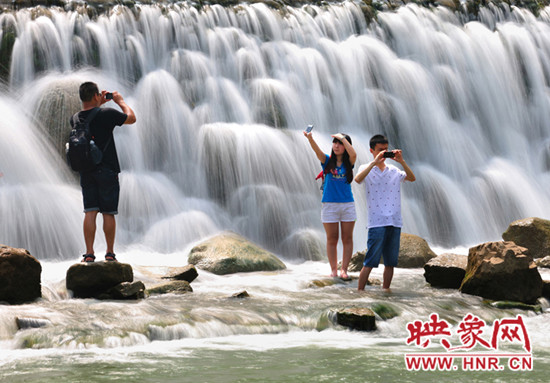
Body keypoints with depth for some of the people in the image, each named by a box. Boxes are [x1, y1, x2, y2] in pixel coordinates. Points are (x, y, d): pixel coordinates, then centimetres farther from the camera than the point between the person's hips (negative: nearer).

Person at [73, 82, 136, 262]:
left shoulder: (76, 119, 2)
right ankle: (110, 253, 9)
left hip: (86, 171, 4)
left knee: (90, 213, 4)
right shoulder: (107, 114, -12)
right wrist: (120, 101, 17)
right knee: (108, 213, 3)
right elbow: (131, 118, 4)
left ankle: (89, 253, 1)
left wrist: (98, 104, 28)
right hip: (107, 171, -4)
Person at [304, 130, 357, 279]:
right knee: (332, 239, 1)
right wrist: (310, 138, -36)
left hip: (347, 205, 1)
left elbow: (353, 154, -19)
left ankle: (344, 269, 6)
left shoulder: (348, 163, 4)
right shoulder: (327, 161, 2)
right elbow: (317, 150, -17)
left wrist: (342, 138, -16)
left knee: (347, 239, 1)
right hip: (330, 205, -1)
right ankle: (333, 269, 7)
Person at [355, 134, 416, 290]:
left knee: (390, 262, 8)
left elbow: (412, 178, 3)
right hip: (377, 223, -4)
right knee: (369, 262, -8)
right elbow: (358, 179, -17)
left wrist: (402, 161, -9)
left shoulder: (394, 171, 16)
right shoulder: (367, 169, 5)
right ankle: (359, 292, -3)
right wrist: (374, 162, -20)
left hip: (395, 222, 5)